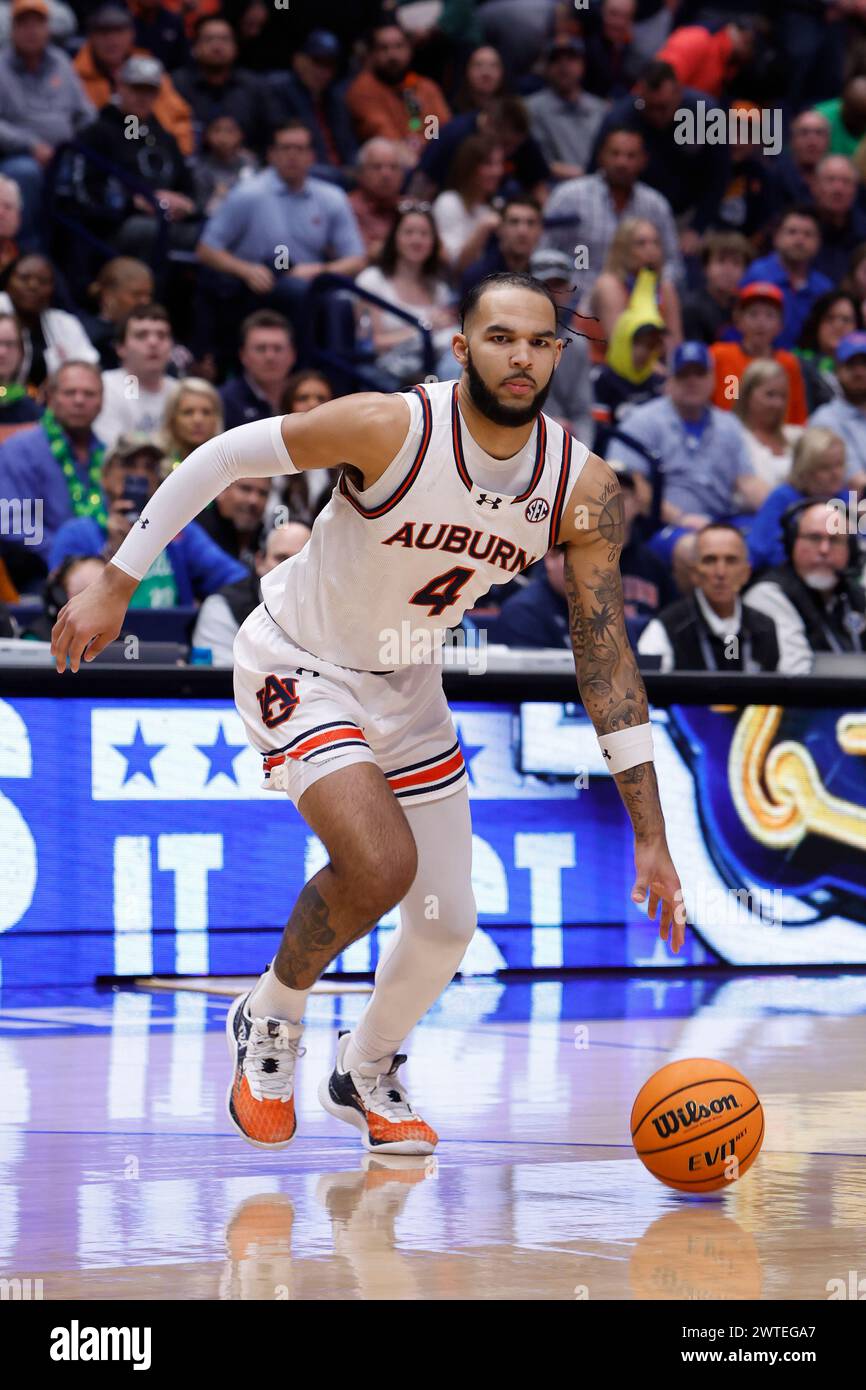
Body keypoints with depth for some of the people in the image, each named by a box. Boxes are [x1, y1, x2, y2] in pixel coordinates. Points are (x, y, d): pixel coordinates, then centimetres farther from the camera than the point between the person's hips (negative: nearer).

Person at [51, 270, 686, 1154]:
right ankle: (271, 1017, 3)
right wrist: (114, 588, -13)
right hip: (298, 668, -5)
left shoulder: (582, 490, -16)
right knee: (380, 866, -27)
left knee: (449, 924, 7)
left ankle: (366, 1073, 37)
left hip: (406, 683, 5)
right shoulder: (390, 427, -29)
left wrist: (649, 835, -15)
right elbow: (218, 460, -17)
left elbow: (606, 658, -12)